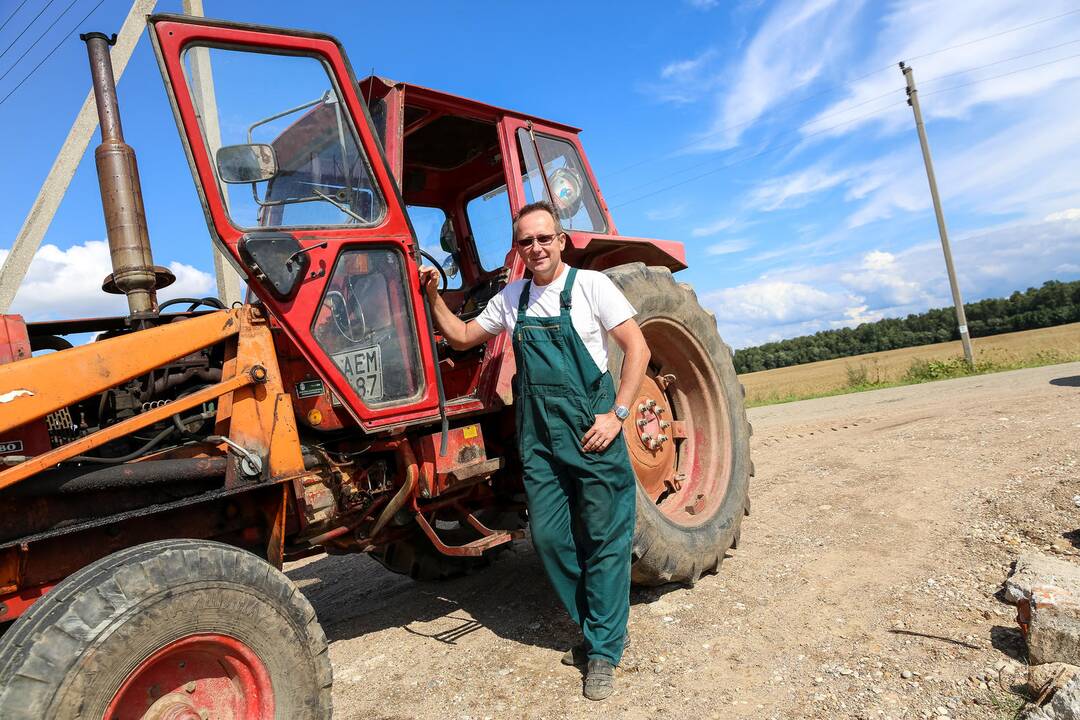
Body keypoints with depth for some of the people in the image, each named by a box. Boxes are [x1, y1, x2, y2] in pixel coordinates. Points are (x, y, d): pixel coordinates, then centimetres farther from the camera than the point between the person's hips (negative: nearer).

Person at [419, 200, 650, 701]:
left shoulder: (590, 285, -5)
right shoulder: (510, 300, 9)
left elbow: (637, 348, -7)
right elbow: (461, 337, 20)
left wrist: (617, 414, -14)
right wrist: (433, 297, 6)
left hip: (592, 434, -4)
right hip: (539, 439, 5)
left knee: (604, 541, 1)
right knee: (549, 538, 7)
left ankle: (603, 651, 16)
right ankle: (596, 631, 26)